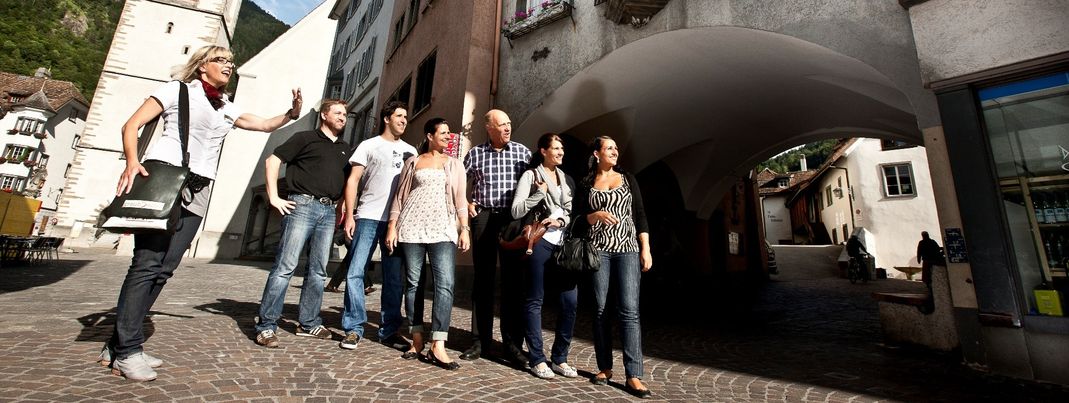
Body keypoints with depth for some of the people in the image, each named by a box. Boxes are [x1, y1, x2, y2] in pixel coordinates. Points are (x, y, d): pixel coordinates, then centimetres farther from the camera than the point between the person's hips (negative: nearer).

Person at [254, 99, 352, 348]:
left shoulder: (345, 149, 20)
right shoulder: (305, 138, 6)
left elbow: (348, 181, 27)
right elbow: (272, 160, 0)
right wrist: (274, 198, -7)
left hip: (329, 211, 5)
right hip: (302, 205, -5)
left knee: (318, 270, 8)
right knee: (285, 265, -7)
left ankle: (308, 323, 18)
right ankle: (266, 325, 2)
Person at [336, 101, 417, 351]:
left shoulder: (410, 151, 17)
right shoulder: (369, 145, 9)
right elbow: (352, 180, 4)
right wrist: (349, 215, -6)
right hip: (368, 218, -2)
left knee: (394, 278, 4)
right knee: (355, 272, -4)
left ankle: (389, 330, 13)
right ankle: (353, 329, 9)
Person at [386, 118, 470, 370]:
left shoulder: (455, 164, 16)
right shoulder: (413, 162, 14)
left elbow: (461, 198, 9)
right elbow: (400, 196, 12)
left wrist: (464, 228, -1)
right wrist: (392, 226, 3)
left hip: (443, 229, 0)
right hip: (412, 227, 1)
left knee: (445, 284, -12)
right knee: (413, 282, 3)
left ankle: (438, 346, -10)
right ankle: (417, 339, 14)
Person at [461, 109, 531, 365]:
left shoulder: (522, 152, 7)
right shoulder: (475, 153, 8)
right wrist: (465, 203, 4)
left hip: (514, 219, 0)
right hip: (483, 217, 1)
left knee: (513, 280, 0)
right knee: (482, 278, 6)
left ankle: (513, 344, 10)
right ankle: (480, 340, 17)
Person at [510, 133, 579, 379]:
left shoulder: (566, 179, 18)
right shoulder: (530, 175, 3)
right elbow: (516, 211, -4)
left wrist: (561, 220, -5)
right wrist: (539, 193, -12)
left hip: (564, 244, 5)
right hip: (539, 241, -5)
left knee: (570, 302, 3)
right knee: (535, 301, 4)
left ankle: (559, 358, 19)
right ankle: (537, 359, 16)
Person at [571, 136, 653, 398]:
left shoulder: (628, 179, 11)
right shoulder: (586, 184, 8)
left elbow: (640, 216, 8)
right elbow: (576, 220, 3)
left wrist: (646, 249, 0)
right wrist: (596, 215, -16)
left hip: (628, 249, 0)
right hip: (598, 251, 0)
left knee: (629, 310, -6)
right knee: (600, 309, 4)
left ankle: (633, 375, -1)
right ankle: (605, 368, 17)